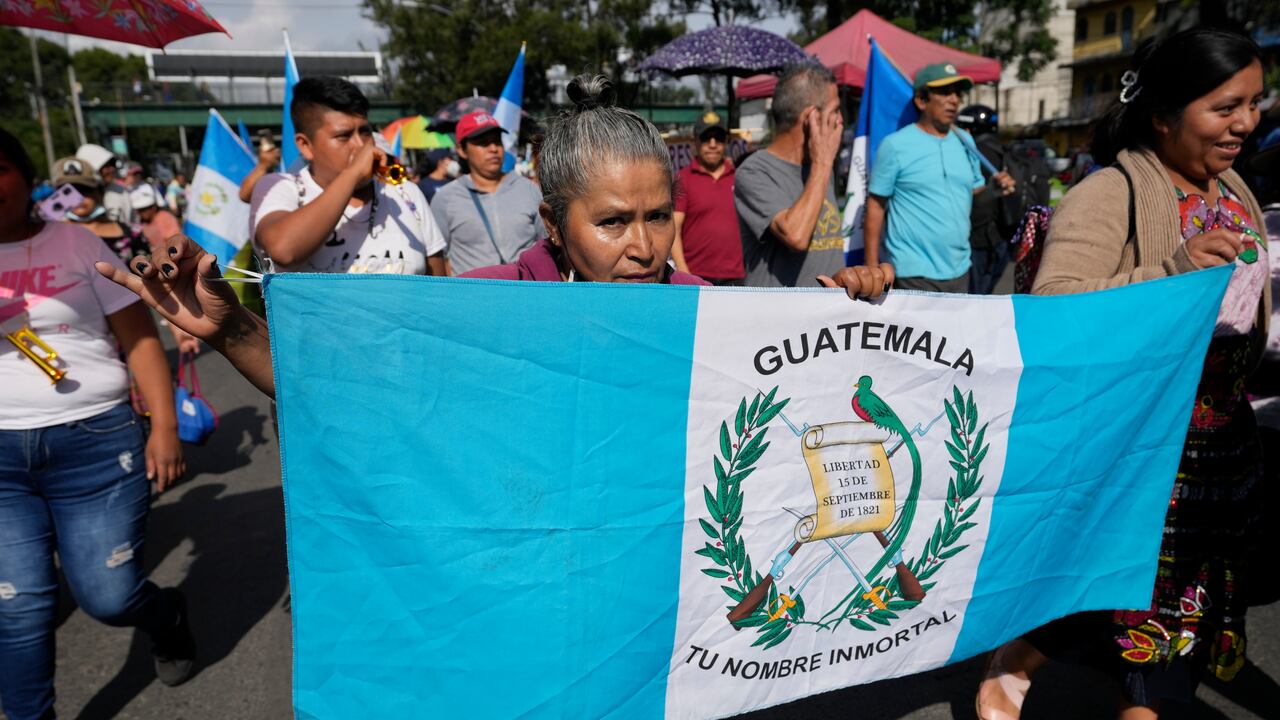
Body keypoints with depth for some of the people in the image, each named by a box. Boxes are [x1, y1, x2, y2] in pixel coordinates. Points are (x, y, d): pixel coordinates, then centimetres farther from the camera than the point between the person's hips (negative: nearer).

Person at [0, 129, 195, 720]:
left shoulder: (74, 241, 4)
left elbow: (139, 337, 2)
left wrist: (165, 426, -7)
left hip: (95, 442, -1)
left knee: (109, 597, 0)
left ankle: (168, 615, 34)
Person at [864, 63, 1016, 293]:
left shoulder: (965, 141, 10)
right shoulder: (896, 145, -7)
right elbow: (875, 207, -7)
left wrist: (994, 188, -2)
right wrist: (872, 268, -11)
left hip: (959, 270, 6)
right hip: (914, 273, -6)